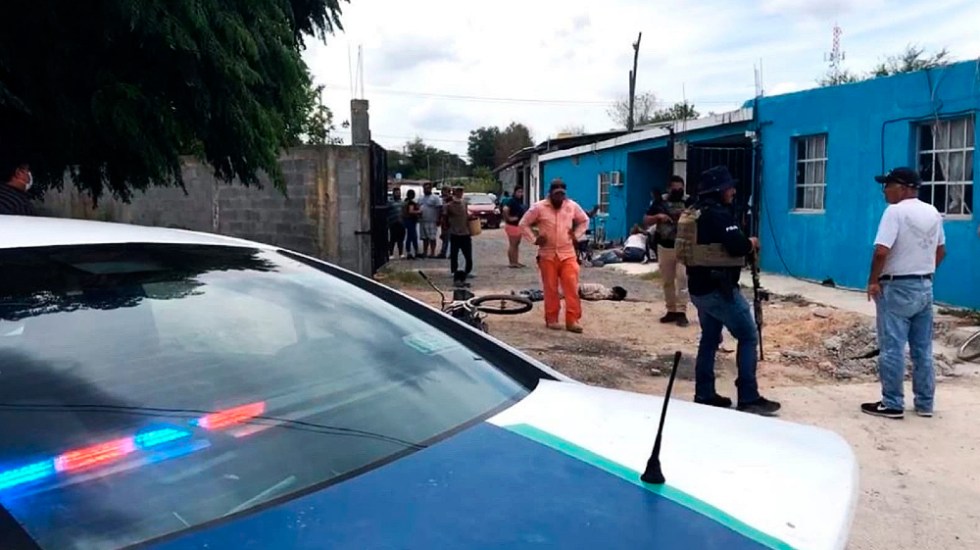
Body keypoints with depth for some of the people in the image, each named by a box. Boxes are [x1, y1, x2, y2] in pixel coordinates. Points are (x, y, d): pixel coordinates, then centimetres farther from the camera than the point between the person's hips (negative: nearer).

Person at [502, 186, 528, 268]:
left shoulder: (519, 201, 11)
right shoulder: (511, 200, -16)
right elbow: (505, 209, -32)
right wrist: (509, 218, -22)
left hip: (518, 225, 9)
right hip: (512, 225, -9)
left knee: (517, 244, 13)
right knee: (512, 244, -3)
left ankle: (516, 262, 20)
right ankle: (511, 262, 3)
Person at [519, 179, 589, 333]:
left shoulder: (572, 206, 2)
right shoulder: (538, 207, -6)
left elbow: (584, 220, 18)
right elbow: (523, 224, 2)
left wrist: (577, 235, 5)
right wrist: (534, 239, -6)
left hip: (568, 254, 2)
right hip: (547, 255, -1)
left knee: (572, 287, -5)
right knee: (550, 289, 4)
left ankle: (572, 320, -1)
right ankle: (551, 319, 16)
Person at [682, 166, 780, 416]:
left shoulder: (691, 214, 12)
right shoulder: (718, 214, -16)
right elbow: (737, 246, -23)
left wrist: (743, 245, 13)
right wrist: (751, 243, -2)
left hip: (699, 288, 9)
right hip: (719, 289, -9)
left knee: (709, 339, 15)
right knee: (748, 337, -2)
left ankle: (704, 395, 18)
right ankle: (749, 398, -2)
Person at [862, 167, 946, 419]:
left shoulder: (895, 211, -15)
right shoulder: (933, 213, 9)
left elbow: (882, 252, -23)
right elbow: (940, 251, 17)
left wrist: (873, 281, -12)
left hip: (897, 288, -8)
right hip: (925, 287, 8)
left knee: (892, 349, -2)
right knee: (923, 350, 13)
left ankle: (892, 404, 2)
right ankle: (925, 403, 20)